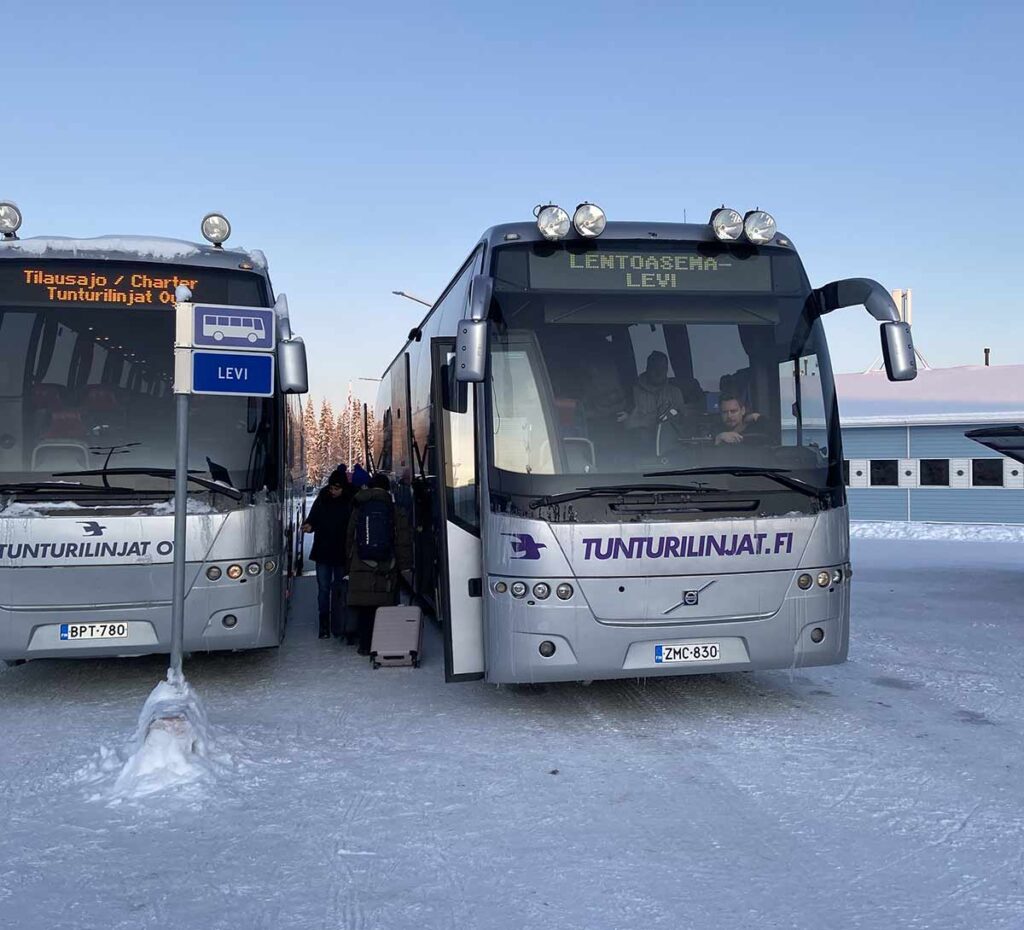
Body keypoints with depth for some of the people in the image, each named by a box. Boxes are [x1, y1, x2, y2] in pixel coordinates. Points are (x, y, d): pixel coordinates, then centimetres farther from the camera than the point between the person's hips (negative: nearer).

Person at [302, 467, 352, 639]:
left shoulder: (350, 502, -6)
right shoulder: (322, 499, 0)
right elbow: (313, 518, 5)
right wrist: (309, 525, -19)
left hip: (341, 554, -1)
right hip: (323, 553, 1)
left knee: (340, 589, 7)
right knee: (323, 589, 2)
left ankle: (339, 625, 16)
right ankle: (324, 625, 7)